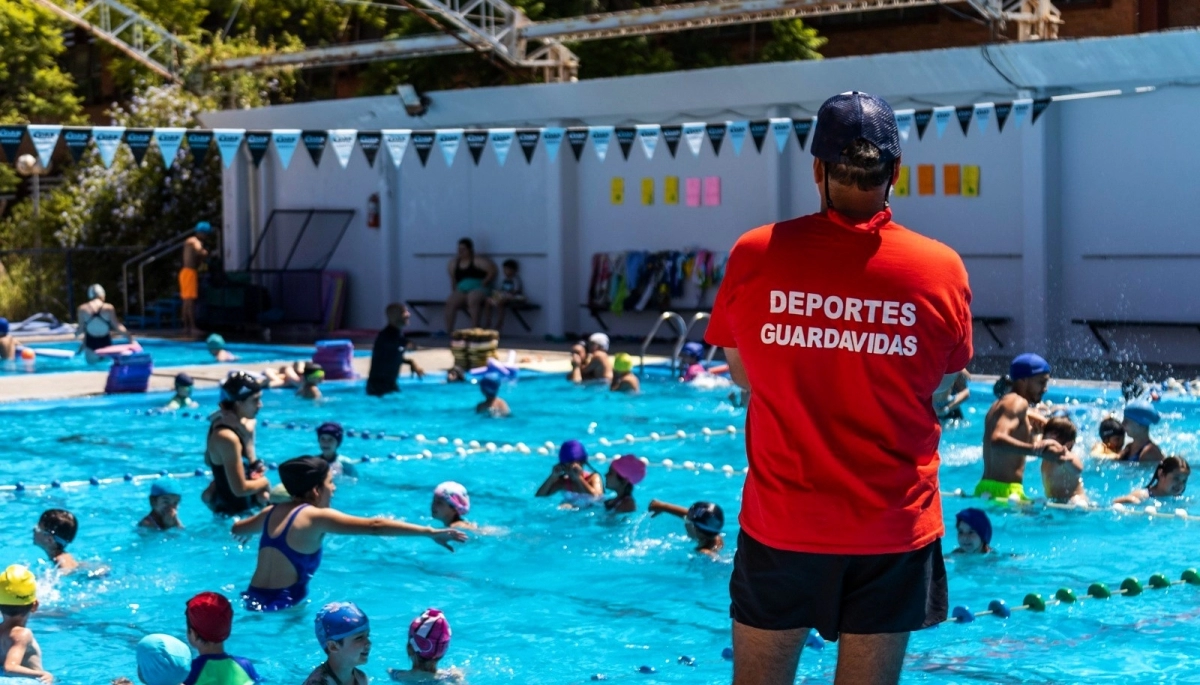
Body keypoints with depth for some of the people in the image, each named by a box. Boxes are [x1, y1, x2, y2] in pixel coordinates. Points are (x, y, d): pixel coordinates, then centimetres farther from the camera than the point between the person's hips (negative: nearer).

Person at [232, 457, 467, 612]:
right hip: (283, 605, -8)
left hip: (253, 598, 8)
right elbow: (375, 526, -19)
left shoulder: (274, 512, 10)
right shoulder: (316, 517, -12)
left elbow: (236, 529, 31)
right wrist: (430, 532, -20)